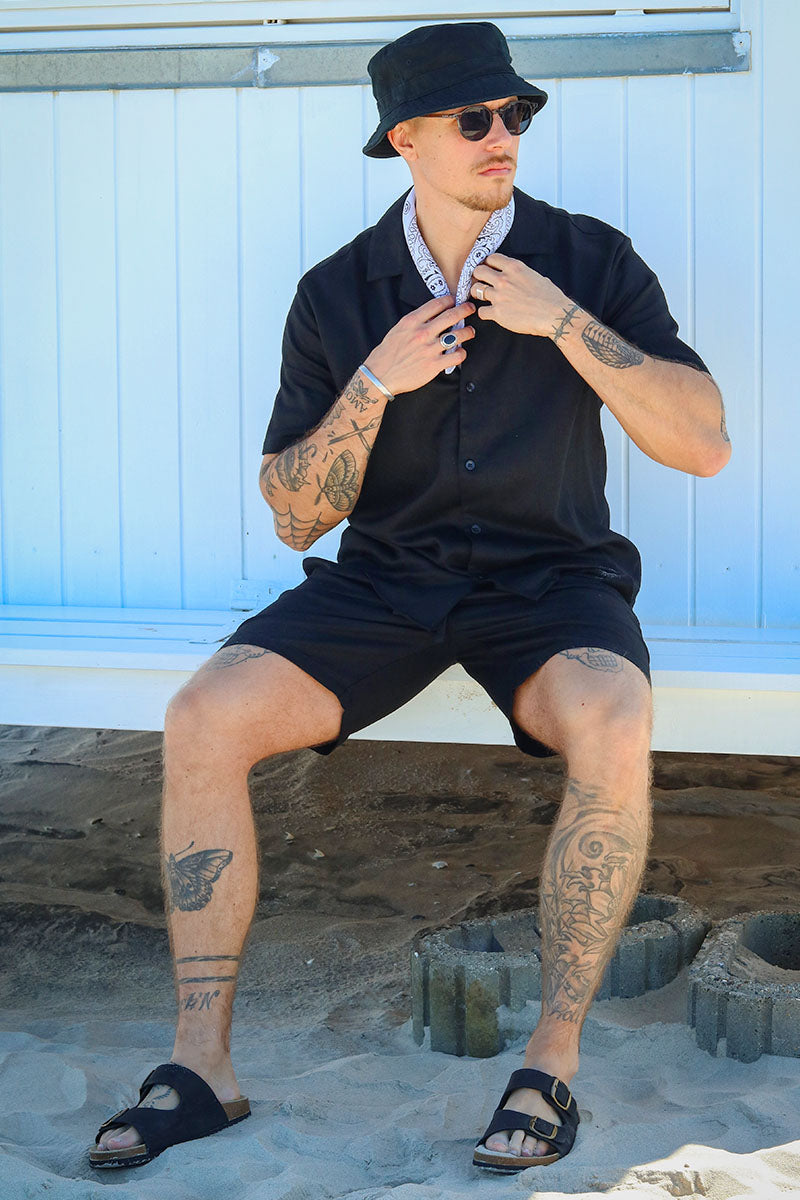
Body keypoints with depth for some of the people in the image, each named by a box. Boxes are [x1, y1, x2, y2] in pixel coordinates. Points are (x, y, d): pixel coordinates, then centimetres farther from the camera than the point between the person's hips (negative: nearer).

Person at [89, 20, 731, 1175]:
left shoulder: (589, 260, -2)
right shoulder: (338, 293, 1)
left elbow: (705, 443, -11)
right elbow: (297, 516, 1)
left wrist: (561, 320, -18)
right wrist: (373, 385, -15)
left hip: (548, 581, -2)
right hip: (384, 580, 2)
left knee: (614, 732, -37)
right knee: (202, 719, -22)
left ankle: (553, 1061, -22)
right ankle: (203, 1066, -14)